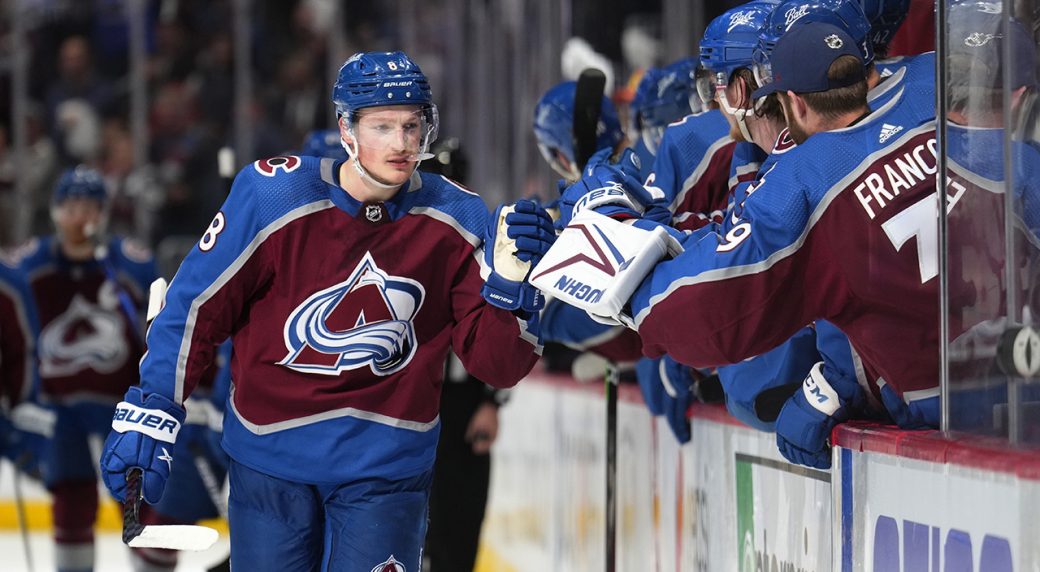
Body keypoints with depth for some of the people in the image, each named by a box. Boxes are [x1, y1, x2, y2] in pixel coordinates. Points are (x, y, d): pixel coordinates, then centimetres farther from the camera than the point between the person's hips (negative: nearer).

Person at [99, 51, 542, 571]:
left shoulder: (455, 218, -6)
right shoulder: (273, 195, -13)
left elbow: (496, 364, -6)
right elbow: (196, 304, -5)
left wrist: (510, 283, -23)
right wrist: (148, 415, -8)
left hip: (386, 465, 0)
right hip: (270, 457, 0)